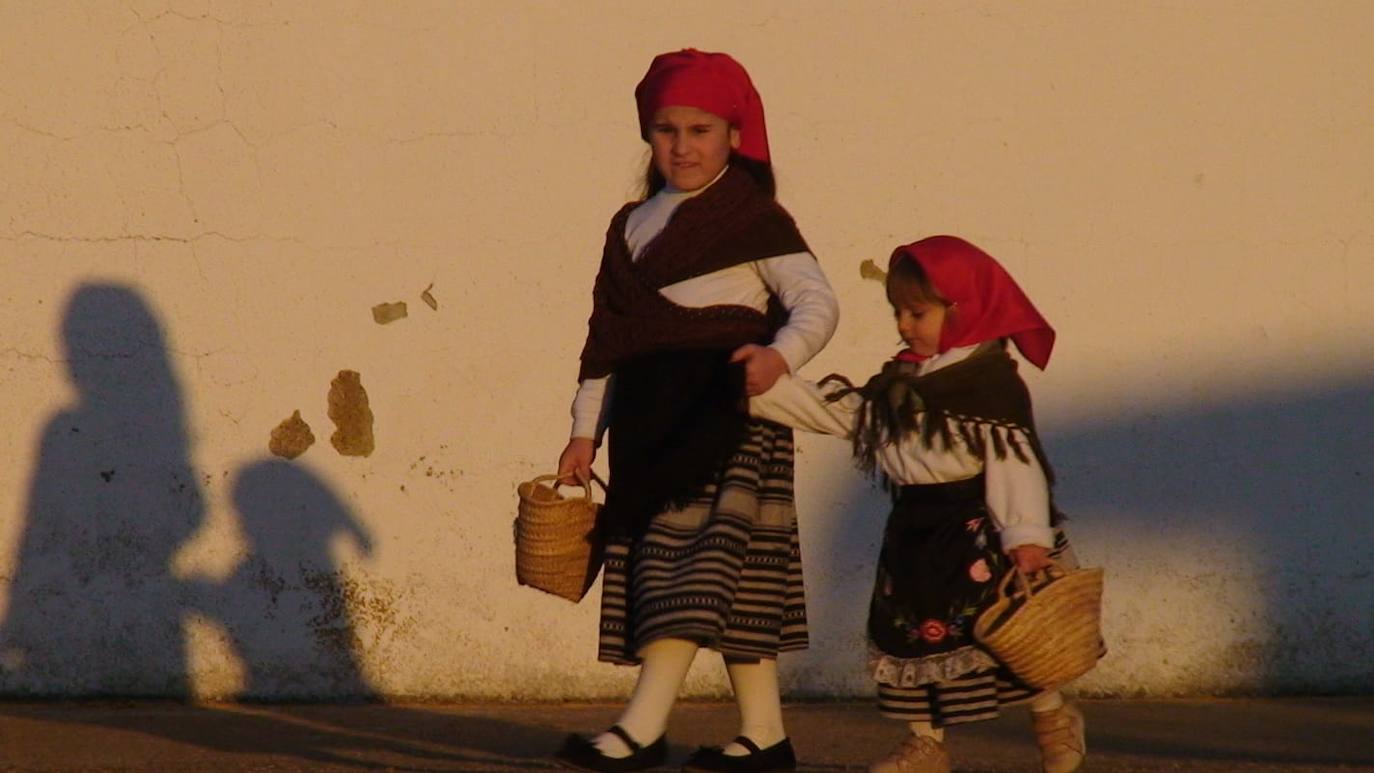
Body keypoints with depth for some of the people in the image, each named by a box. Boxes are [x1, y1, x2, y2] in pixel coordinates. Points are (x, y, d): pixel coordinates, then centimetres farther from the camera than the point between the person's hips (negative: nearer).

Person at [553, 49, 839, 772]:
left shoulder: (755, 218, -2)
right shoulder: (633, 226, 17)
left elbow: (816, 300, -13)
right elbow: (606, 335, 19)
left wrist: (782, 354, -33)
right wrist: (586, 429, 14)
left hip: (726, 410, -7)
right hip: (652, 419, 7)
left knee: (696, 557, -13)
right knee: (727, 576, 8)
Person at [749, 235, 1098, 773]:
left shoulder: (990, 380, -11)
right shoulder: (898, 384, 13)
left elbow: (1014, 461, -18)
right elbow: (835, 411, 15)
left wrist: (1027, 536, -26)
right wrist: (767, 387, 8)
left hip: (975, 532, -8)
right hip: (917, 536, 8)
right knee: (911, 634, 9)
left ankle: (1054, 719, 12)